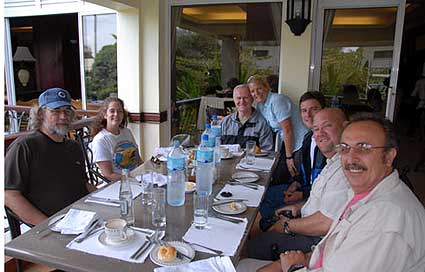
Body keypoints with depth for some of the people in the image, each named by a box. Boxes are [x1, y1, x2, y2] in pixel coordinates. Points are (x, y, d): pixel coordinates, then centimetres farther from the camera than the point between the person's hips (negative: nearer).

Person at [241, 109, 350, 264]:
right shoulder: (334, 161, 9)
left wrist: (287, 226, -15)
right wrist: (301, 206, 9)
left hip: (319, 240, -10)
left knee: (252, 248, -9)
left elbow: (326, 224, -30)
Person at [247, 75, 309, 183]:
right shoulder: (260, 105, 6)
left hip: (300, 143, -8)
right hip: (287, 143, 8)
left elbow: (287, 130, -20)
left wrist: (289, 157, -16)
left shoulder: (276, 101, -20)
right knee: (277, 179, 9)